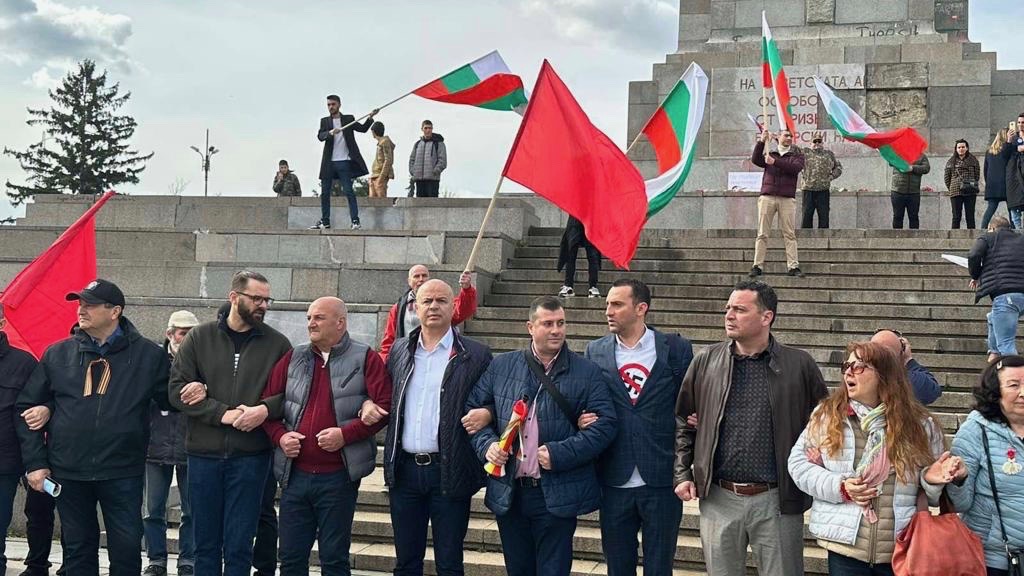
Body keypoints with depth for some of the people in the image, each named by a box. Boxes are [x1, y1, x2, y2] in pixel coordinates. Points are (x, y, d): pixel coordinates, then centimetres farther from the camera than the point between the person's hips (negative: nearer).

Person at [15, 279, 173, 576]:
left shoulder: (148, 354, 0)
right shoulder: (57, 354, 5)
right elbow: (27, 406, 9)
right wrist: (35, 462, 2)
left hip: (123, 473, -2)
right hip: (68, 473, 2)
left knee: (127, 549, 4)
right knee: (78, 550, 13)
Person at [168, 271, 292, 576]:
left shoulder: (277, 343, 3)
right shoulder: (199, 337, 3)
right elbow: (178, 389, -3)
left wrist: (265, 409, -17)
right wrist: (223, 414, -14)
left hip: (251, 456, -1)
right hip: (204, 453, 1)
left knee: (239, 545, 3)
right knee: (205, 542, 11)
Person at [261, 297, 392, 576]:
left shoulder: (365, 359, -1)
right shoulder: (293, 358, 11)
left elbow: (384, 406, -8)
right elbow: (268, 403, 15)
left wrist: (346, 433, -17)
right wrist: (279, 436, -3)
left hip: (338, 477, -4)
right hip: (295, 474, 4)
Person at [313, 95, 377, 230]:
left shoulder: (348, 119, 7)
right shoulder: (324, 121, 9)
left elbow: (362, 128, 0)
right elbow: (320, 136, -6)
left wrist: (370, 118, -16)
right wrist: (330, 132, -26)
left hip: (344, 162, -3)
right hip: (329, 163, 3)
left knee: (349, 192, -6)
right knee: (324, 193, 6)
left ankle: (355, 220, -5)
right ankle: (325, 221, 15)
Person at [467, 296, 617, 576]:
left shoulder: (588, 373, -2)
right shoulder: (501, 366, 6)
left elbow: (605, 423, -8)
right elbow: (473, 407, 12)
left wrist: (561, 453, -17)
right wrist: (487, 443, -6)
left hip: (557, 496, -3)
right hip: (508, 493, 3)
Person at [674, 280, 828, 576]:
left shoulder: (799, 365, -2)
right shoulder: (706, 361, 3)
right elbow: (683, 420, 10)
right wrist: (682, 474, 5)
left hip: (777, 500, -2)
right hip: (718, 498, 2)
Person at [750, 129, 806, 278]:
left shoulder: (797, 154, 14)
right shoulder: (769, 154, 17)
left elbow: (796, 167, -7)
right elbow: (755, 160, -1)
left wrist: (775, 162, -14)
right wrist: (761, 142, -11)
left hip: (787, 199, -1)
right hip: (767, 197, 1)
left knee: (789, 234, -3)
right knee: (762, 234, -2)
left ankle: (793, 267, -3)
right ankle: (758, 266, -1)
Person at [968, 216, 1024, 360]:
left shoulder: (988, 238, 11)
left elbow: (973, 256, -6)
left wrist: (976, 276, 12)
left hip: (1004, 294, -7)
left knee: (1006, 344, -10)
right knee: (994, 320, 35)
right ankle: (994, 354, 37)